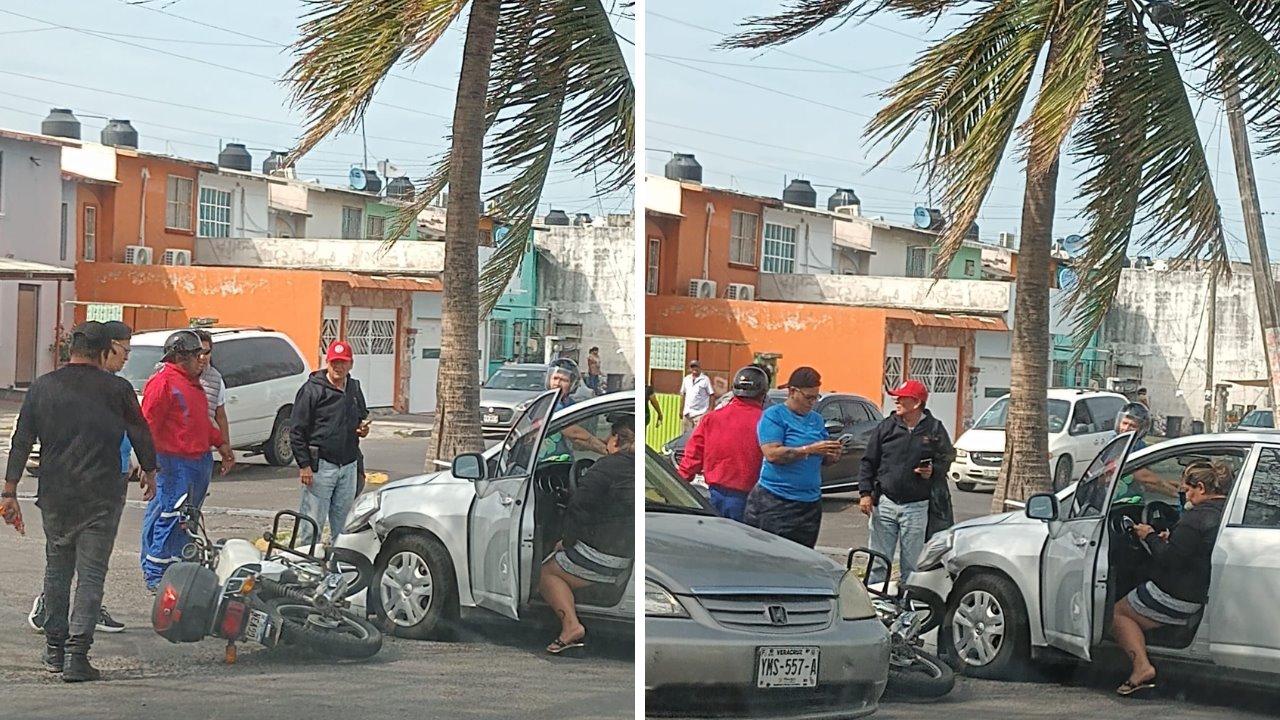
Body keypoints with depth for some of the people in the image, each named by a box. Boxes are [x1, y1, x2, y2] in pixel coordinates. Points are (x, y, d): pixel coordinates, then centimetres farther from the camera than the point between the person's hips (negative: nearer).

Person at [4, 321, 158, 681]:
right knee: (91, 574, -1)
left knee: (56, 569, 16)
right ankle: (77, 655, -7)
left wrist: (10, 491, 7)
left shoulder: (43, 386, 3)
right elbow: (141, 435, 6)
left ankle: (54, 649, 22)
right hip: (101, 495, -3)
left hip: (54, 495, 3)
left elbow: (21, 441, 3)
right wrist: (149, 471, 23)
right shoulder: (116, 389, -4)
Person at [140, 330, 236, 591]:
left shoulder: (192, 382, 20)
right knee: (170, 519, -9)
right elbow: (148, 424, -16)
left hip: (200, 461, 10)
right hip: (175, 463, -10)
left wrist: (221, 444, 27)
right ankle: (155, 575, -5)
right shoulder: (163, 382, -11)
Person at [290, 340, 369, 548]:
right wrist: (304, 464, -12)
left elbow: (363, 416, 30)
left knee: (344, 522, 11)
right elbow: (297, 431, -7)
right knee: (312, 522, -5)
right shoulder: (312, 389, -6)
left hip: (349, 465, 6)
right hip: (321, 465, -6)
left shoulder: (354, 389, 12)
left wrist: (364, 428, 5)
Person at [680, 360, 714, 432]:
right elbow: (683, 394, 16)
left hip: (700, 412, -5)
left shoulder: (705, 379, -4)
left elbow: (711, 395, -5)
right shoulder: (686, 379, 11)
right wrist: (681, 409, 14)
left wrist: (710, 410, -10)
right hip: (688, 412, 5)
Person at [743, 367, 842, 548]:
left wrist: (832, 456, -3)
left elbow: (821, 459, 21)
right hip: (776, 502, -6)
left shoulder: (816, 419, 15)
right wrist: (810, 449, -21)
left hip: (810, 504, 6)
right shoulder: (774, 415, -4)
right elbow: (772, 454, -17)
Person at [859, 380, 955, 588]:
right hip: (885, 503, 1)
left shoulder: (935, 429, 0)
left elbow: (946, 460, 8)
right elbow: (869, 462, 5)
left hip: (917, 506, -1)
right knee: (878, 561, 4)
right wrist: (865, 492, -2)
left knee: (912, 563, 6)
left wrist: (933, 471, -14)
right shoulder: (887, 426, 3)